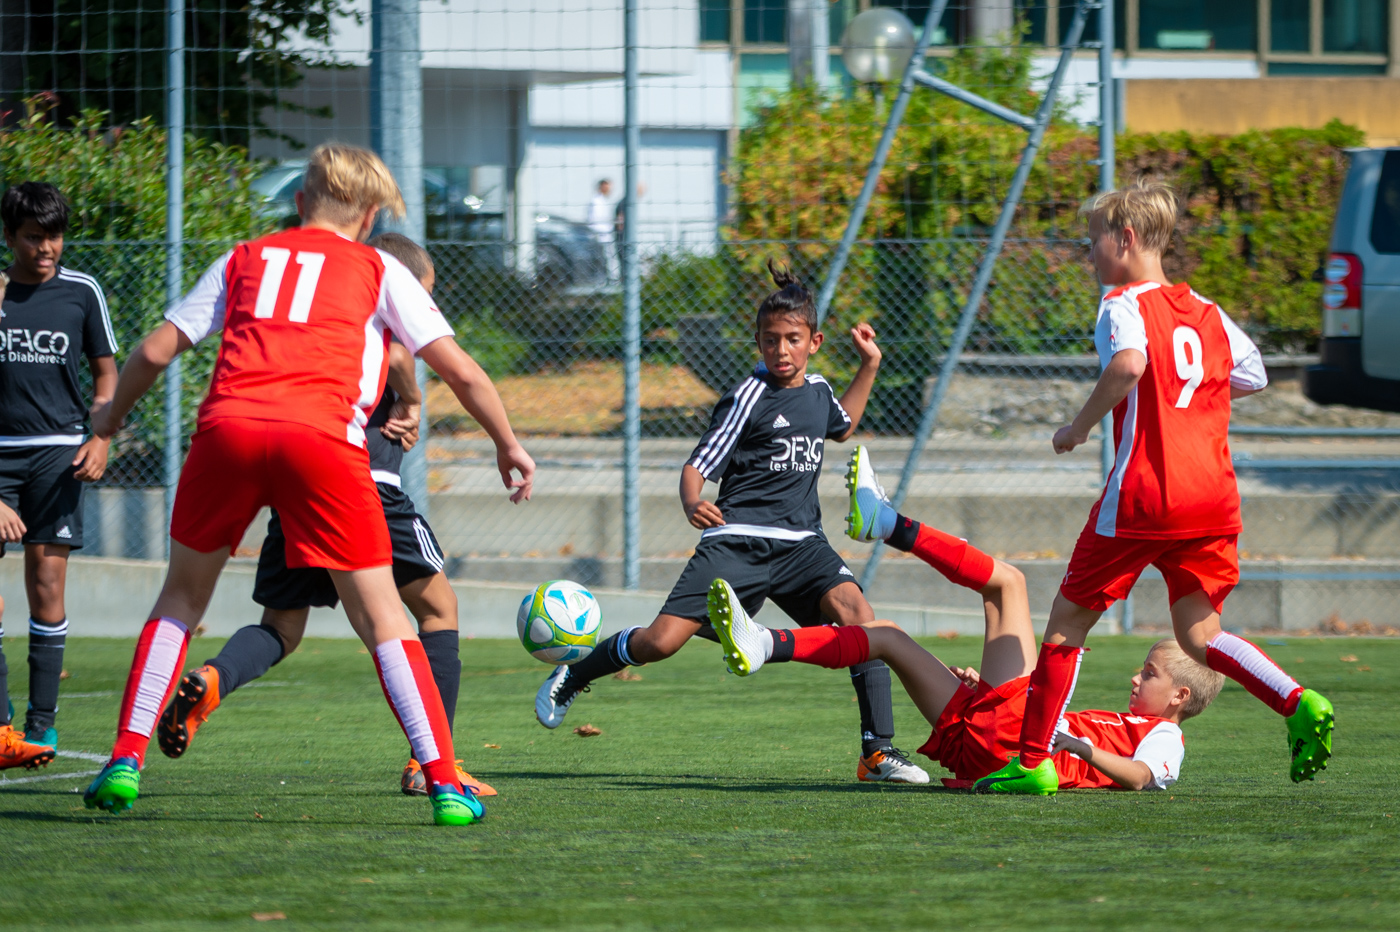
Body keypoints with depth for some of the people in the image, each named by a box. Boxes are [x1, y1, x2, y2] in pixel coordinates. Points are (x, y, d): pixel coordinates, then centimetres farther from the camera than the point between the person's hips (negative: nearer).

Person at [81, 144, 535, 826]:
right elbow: (460, 370, 16)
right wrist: (508, 445, 28)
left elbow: (156, 351, 21)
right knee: (380, 617, 5)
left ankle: (126, 762, 11)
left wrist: (111, 415, 38)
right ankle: (445, 785, -2)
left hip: (227, 426, 2)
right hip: (323, 437, -2)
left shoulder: (244, 259, 25)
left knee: (182, 597, 20)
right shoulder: (376, 270, 20)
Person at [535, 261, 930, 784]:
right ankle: (572, 678, 18)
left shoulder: (817, 391, 13)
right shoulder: (749, 398, -6)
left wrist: (869, 367, 30)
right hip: (737, 540, -5)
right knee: (661, 642, -13)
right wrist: (693, 506, -32)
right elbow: (697, 468, -10)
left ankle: (878, 752, -19)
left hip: (800, 543, 5)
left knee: (858, 613, -22)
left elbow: (841, 428, 40)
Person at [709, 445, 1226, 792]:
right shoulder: (1126, 724, 34)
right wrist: (985, 685, 25)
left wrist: (1081, 746, -32)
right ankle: (760, 647, -1)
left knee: (1006, 580, -5)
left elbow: (1139, 777, -17)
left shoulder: (1164, 738, 6)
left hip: (1009, 737, -9)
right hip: (969, 742, 9)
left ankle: (888, 524, -10)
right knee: (887, 636, 15)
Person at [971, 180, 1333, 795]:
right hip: (1214, 496, 6)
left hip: (1143, 494, -6)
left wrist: (1081, 426, -14)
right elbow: (1253, 378, 24)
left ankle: (1032, 761, 7)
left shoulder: (1125, 305, -5)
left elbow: (1129, 361, -26)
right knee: (1198, 634, 11)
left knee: (1069, 617, 6)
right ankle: (1299, 704, -13)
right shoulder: (1208, 312, 15)